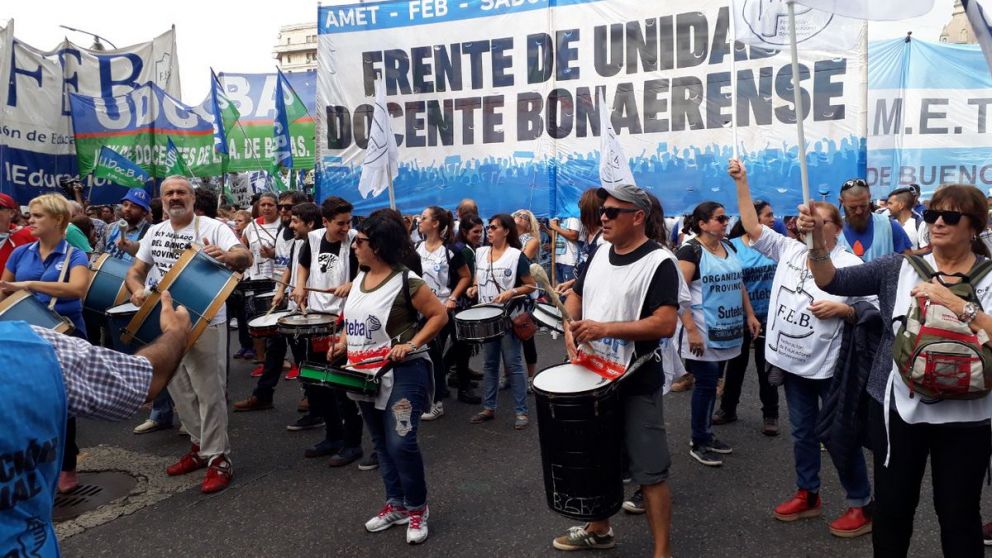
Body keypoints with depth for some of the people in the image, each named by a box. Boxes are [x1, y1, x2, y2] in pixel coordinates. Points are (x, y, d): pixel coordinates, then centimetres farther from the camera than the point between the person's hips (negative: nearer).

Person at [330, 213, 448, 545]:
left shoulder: (406, 281, -15)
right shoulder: (359, 279, 8)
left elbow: (439, 315, -11)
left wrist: (412, 344, -20)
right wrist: (343, 342, 2)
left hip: (402, 373, -8)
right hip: (366, 375, 8)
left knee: (401, 442, -11)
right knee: (381, 443, 15)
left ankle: (417, 509, 10)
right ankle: (395, 504, 30)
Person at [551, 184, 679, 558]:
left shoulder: (659, 262, -15)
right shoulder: (599, 253, 7)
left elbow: (665, 324, -24)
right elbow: (576, 296, 18)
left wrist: (605, 329, -27)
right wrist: (570, 327, -3)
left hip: (636, 385, -7)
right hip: (592, 376, 8)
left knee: (649, 470, 1)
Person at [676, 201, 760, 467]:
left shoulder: (729, 247, 11)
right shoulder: (691, 251, -13)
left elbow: (740, 284, 20)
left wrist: (750, 315, 13)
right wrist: (691, 330, -21)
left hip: (727, 331, 7)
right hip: (704, 333, -7)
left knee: (712, 383, 15)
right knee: (705, 385, 0)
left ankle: (707, 435, 28)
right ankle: (699, 444, 14)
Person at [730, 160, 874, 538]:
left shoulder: (850, 264, -9)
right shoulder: (790, 250, 3)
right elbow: (752, 227, 2)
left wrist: (841, 309, -24)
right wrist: (741, 182, -2)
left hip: (830, 364, -5)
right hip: (793, 361, 5)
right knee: (802, 432, 17)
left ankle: (862, 504, 21)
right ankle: (808, 495, 33)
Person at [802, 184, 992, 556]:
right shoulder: (900, 267, 1)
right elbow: (831, 281, -8)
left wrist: (954, 303, -24)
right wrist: (818, 239, -23)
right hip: (897, 406, 1)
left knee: (958, 512, 12)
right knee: (892, 506, 12)